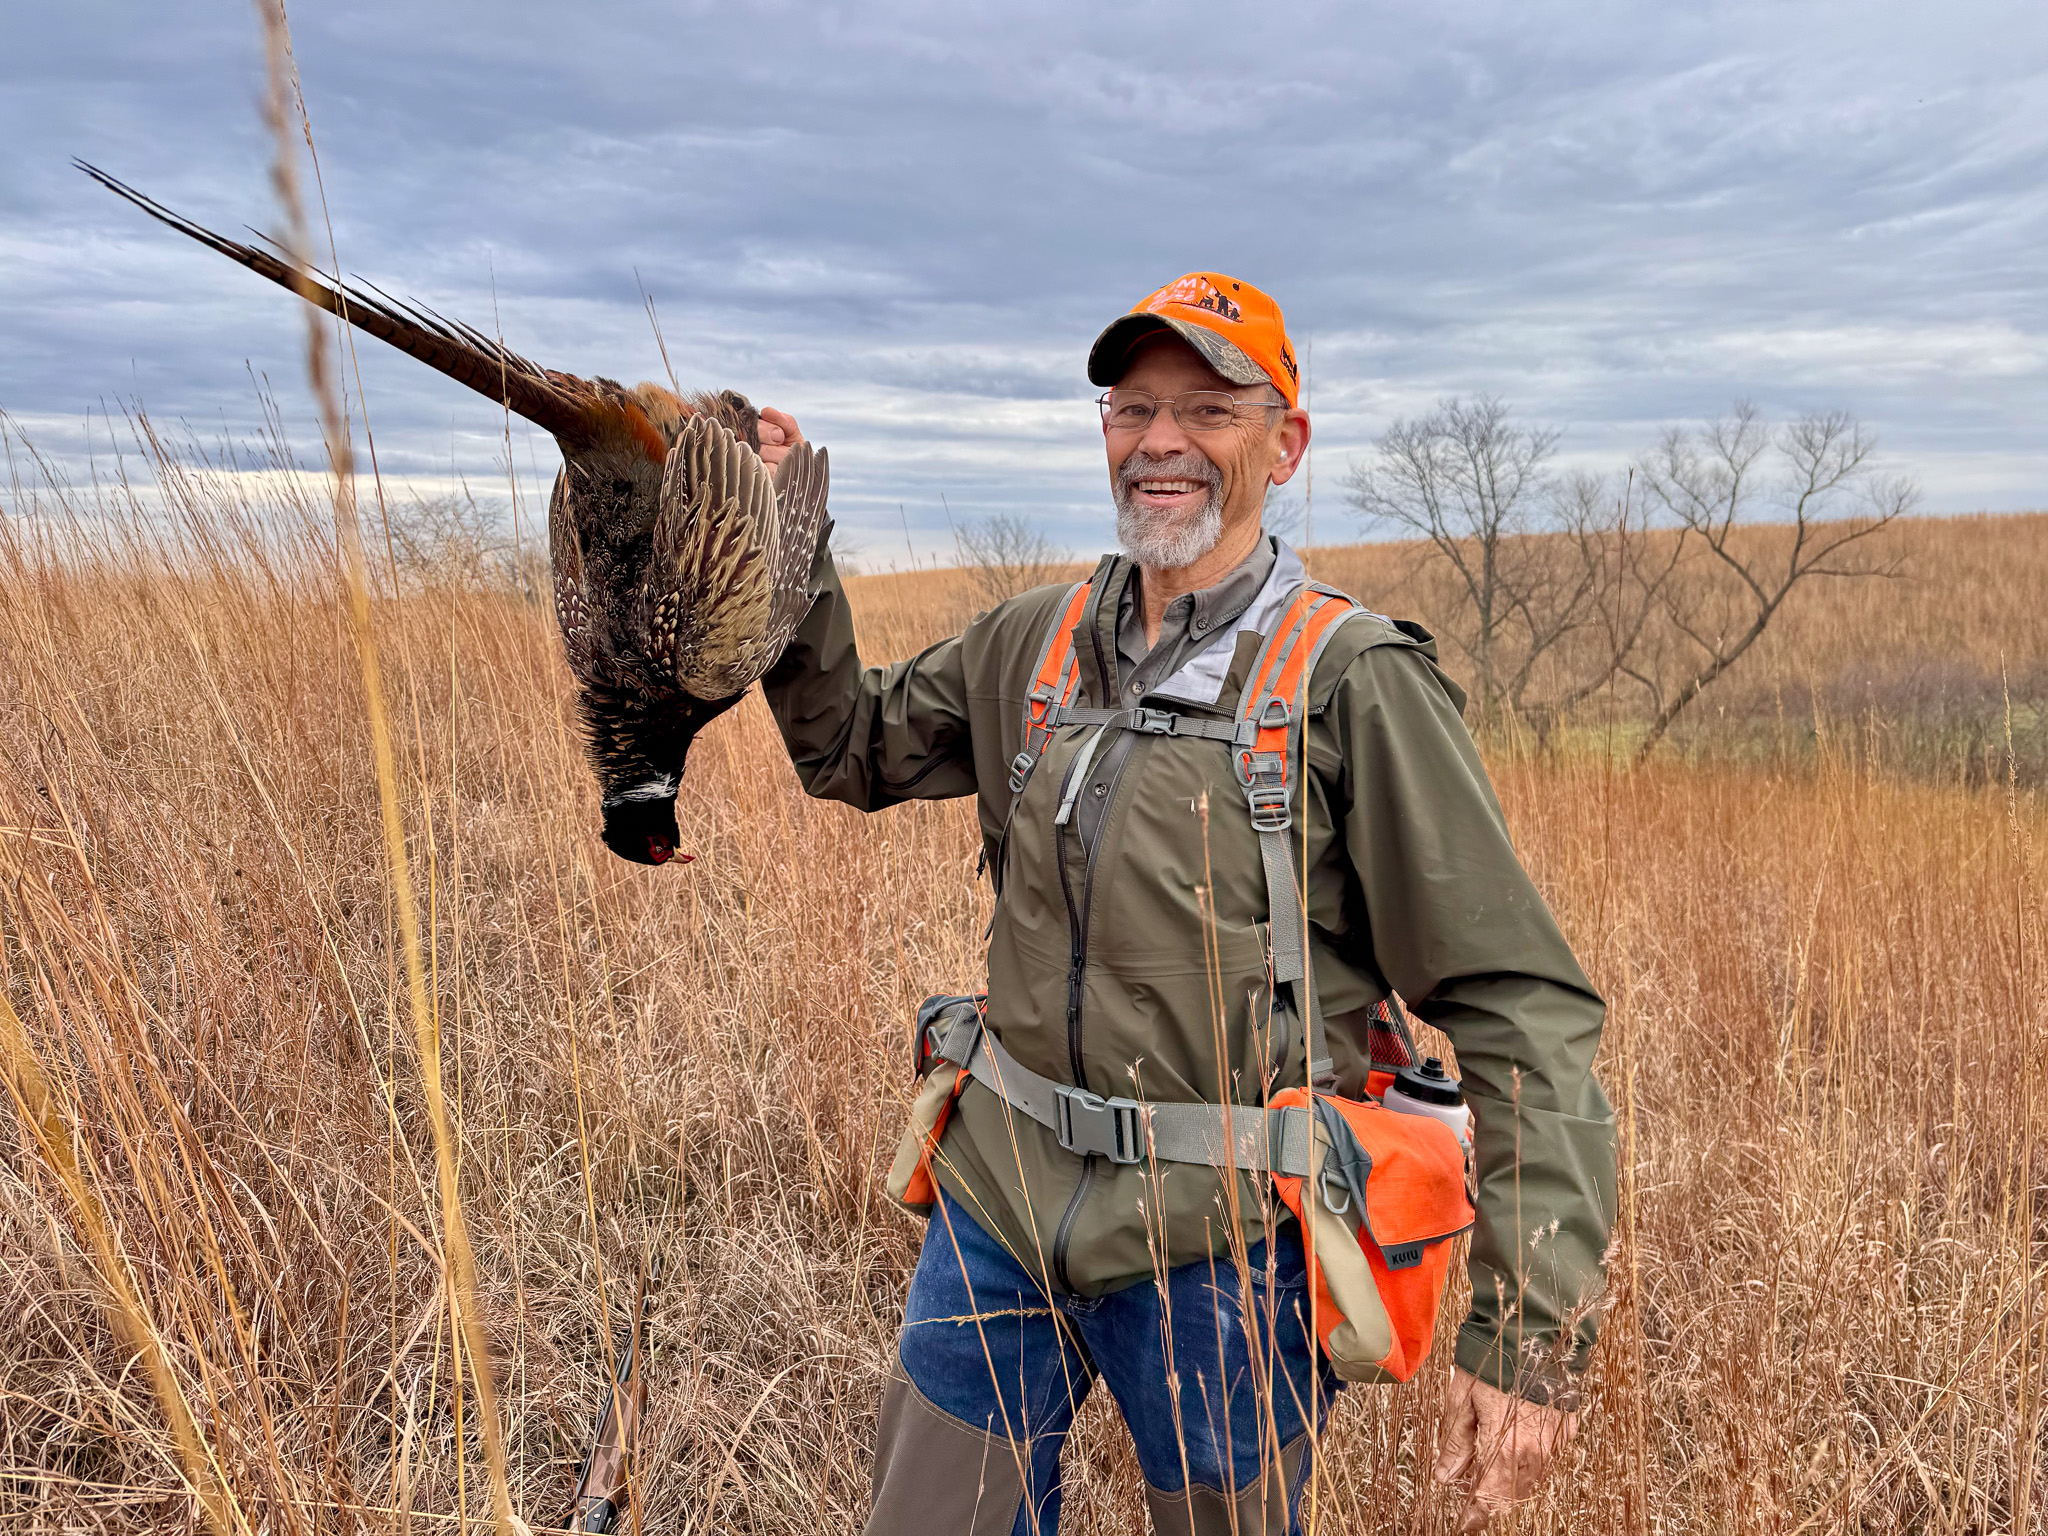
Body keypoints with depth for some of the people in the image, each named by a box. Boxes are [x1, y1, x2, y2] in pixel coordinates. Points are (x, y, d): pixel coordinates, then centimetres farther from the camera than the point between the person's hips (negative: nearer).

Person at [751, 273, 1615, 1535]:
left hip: (1222, 1245, -4)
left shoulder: (1357, 681, -12)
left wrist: (1534, 1333, -18)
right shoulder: (1032, 642, 4)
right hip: (998, 1205, 5)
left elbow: (1520, 1008, -13)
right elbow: (851, 746, 18)